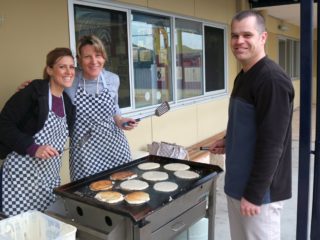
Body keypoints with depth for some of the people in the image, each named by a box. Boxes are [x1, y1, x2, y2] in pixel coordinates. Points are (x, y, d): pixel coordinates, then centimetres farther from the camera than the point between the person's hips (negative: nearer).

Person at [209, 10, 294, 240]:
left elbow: (271, 144, -23)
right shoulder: (243, 76, 9)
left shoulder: (272, 79, -20)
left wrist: (254, 194, -20)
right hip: (238, 184, 9)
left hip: (259, 190, -8)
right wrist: (228, 142, 5)